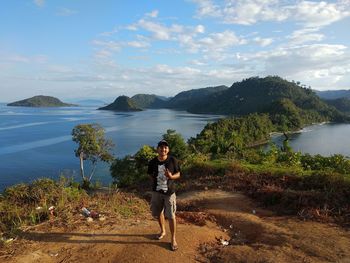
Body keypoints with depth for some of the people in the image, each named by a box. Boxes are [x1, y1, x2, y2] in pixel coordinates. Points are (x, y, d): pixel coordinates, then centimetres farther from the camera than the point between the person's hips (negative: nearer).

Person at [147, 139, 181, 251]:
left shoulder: (173, 160, -13)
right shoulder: (152, 162, -7)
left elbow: (178, 174, -4)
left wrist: (171, 176, -23)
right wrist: (155, 179, -7)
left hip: (169, 192, -3)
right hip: (156, 191, 3)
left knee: (171, 216, 1)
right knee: (158, 213, 19)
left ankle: (173, 239, 20)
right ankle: (162, 231, 45)